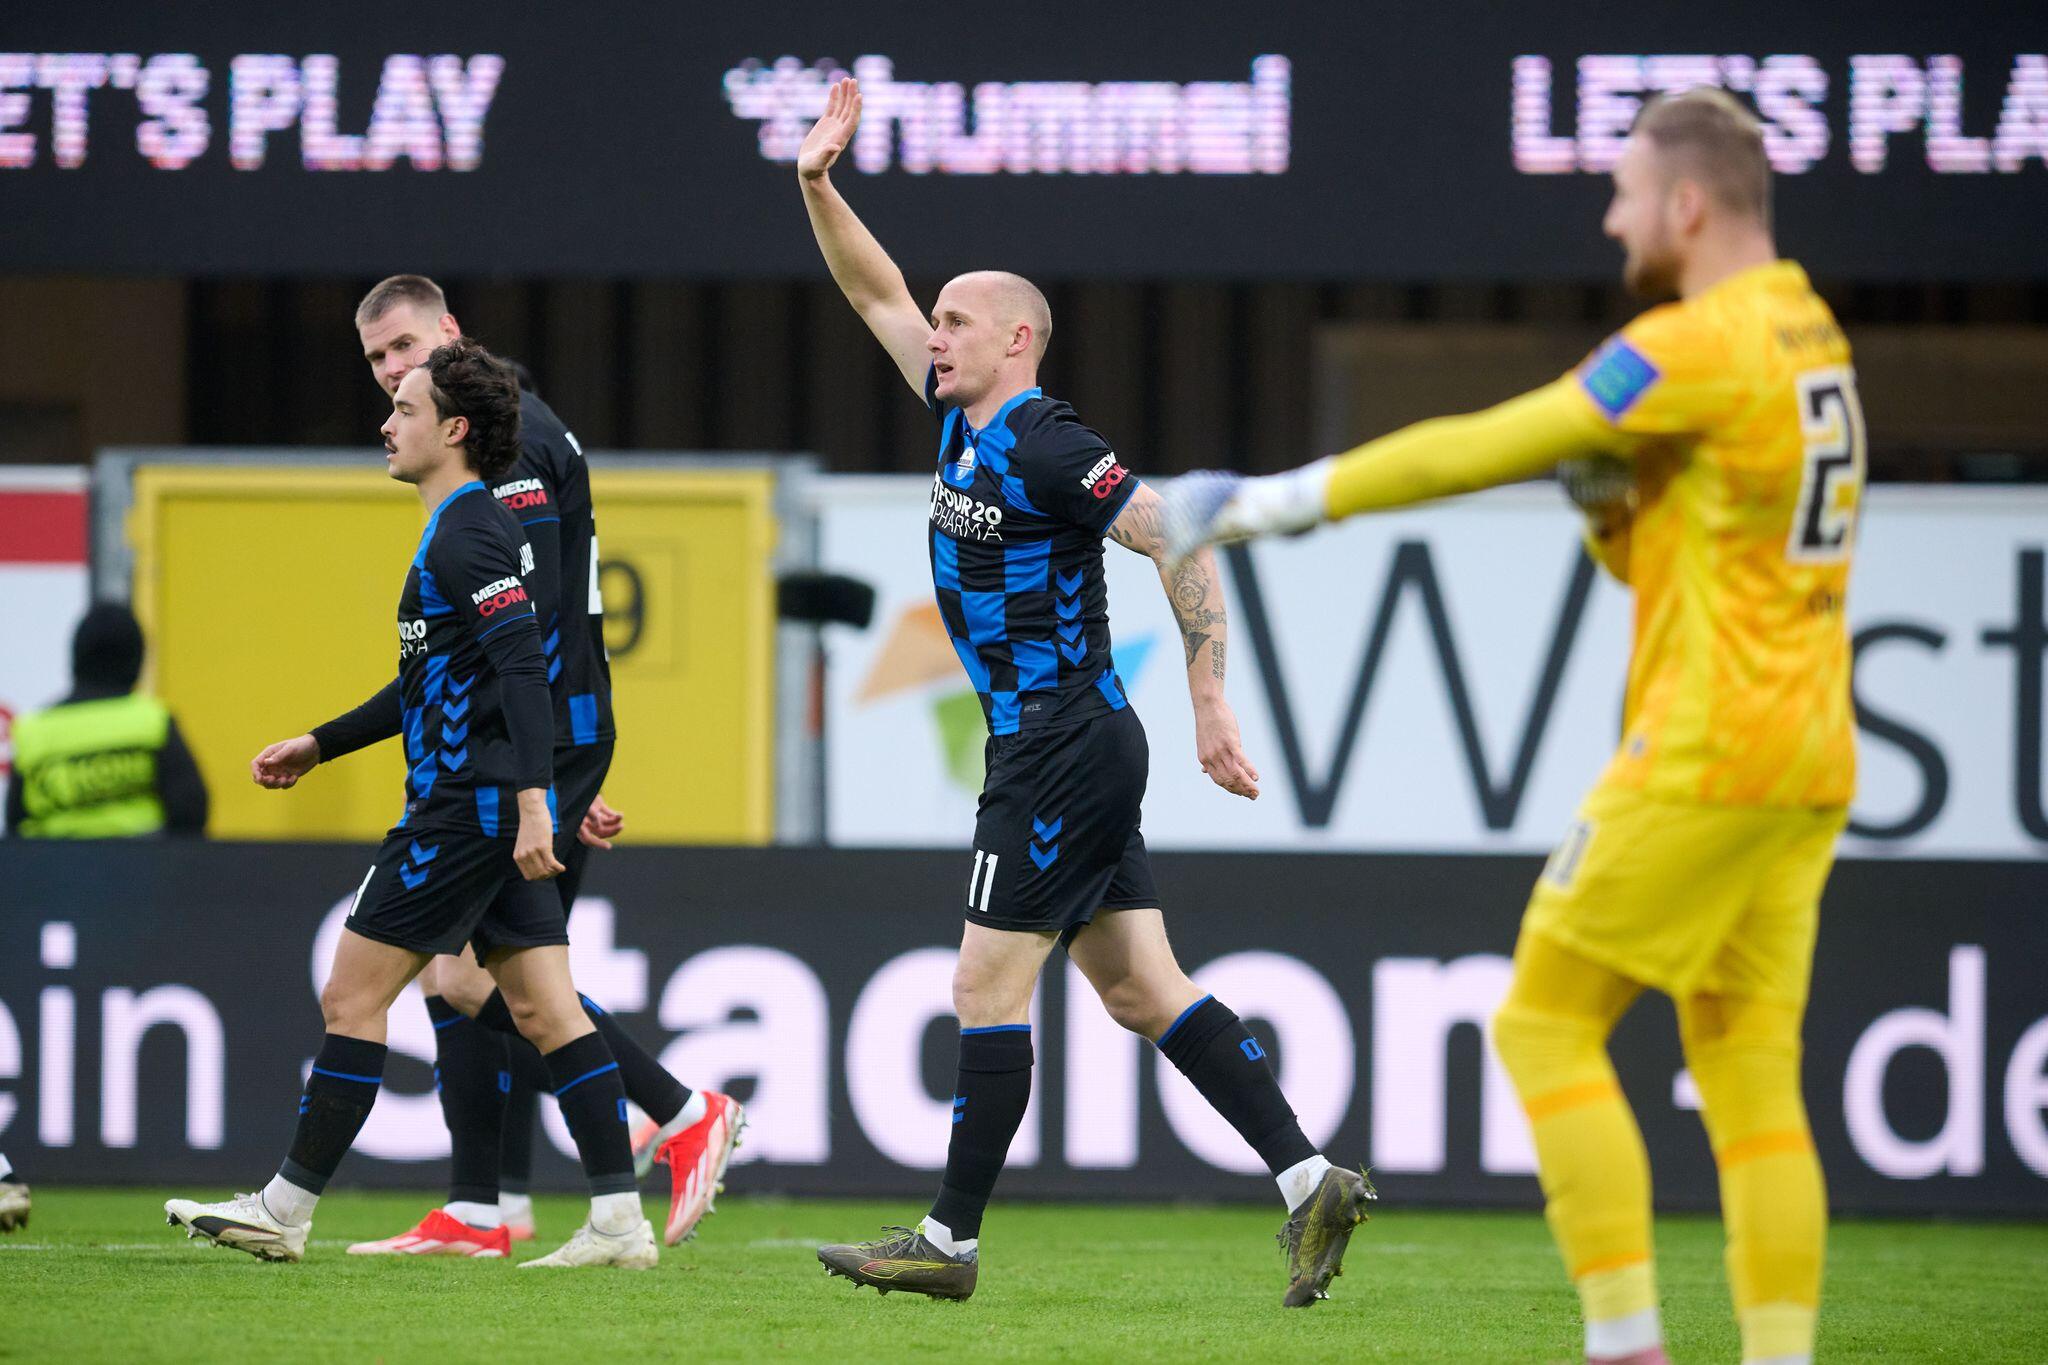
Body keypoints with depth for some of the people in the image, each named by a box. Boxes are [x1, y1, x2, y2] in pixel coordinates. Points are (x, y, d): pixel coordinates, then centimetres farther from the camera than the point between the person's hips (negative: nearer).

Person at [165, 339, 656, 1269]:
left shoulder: (467, 536, -13)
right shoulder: (462, 530, 19)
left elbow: (522, 667, -23)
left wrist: (532, 801, -31)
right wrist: (319, 745, 32)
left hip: (466, 808, -10)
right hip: (494, 809, 10)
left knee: (353, 997, -3)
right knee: (545, 1010, 4)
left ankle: (285, 1210, 3)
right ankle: (620, 1221, -2)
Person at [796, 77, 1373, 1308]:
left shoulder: (1046, 451, -15)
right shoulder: (965, 424, 11)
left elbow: (1182, 543, -18)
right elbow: (880, 296, 21)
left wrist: (1212, 707, -19)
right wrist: (820, 185, 9)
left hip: (1065, 750, -9)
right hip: (1060, 747, 9)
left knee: (988, 987, -4)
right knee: (1141, 987, 5)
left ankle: (953, 1239, 2)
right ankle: (1310, 1180, 1)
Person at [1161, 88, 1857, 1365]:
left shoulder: (1700, 347, -13)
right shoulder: (1815, 344, 16)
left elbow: (1479, 449, -13)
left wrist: (1272, 501, -8)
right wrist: (1607, 493, 5)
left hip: (1707, 755, -9)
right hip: (1808, 764, 9)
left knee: (1546, 1023, -2)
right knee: (1752, 1080, 7)